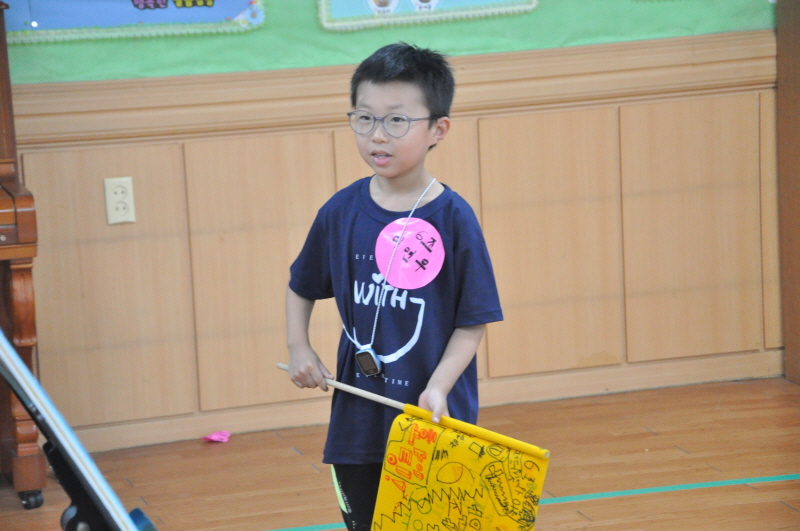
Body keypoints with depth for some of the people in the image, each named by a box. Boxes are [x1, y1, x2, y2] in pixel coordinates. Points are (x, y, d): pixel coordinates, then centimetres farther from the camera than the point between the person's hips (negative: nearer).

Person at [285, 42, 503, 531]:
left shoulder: (453, 218, -12)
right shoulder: (340, 212, -1)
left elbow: (472, 322, -9)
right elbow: (302, 287, 17)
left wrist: (439, 388, -20)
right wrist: (299, 349, 4)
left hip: (436, 418, -3)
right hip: (358, 417, 4)